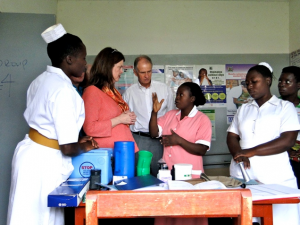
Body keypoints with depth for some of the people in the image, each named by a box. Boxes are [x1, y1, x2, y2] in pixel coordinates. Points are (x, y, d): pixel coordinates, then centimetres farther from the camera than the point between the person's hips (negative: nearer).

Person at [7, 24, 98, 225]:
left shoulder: (42, 80, 6)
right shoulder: (64, 89, -21)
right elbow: (68, 148, -21)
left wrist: (75, 141, 13)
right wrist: (83, 148, 0)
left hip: (31, 152, 9)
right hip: (44, 162, -9)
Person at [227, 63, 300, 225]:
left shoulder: (285, 107, 5)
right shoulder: (243, 109, 18)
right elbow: (231, 136, 12)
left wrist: (251, 152, -14)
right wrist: (239, 154, -10)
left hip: (275, 177, -3)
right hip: (242, 175, 3)